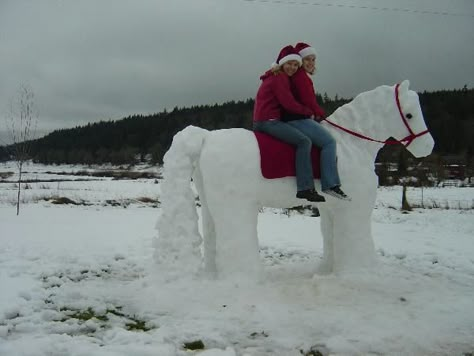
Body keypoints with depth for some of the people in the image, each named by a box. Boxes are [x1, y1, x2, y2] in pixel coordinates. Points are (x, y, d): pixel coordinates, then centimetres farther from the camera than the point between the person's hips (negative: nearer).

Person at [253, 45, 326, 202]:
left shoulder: (275, 77, 25)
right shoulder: (279, 78, -7)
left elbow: (285, 104, 29)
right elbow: (289, 104, -14)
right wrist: (309, 112, -1)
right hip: (269, 120, -11)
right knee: (304, 141, -20)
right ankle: (305, 188, -27)